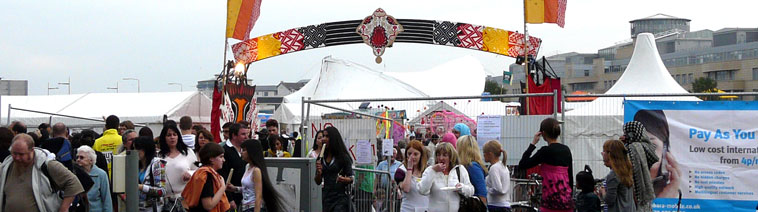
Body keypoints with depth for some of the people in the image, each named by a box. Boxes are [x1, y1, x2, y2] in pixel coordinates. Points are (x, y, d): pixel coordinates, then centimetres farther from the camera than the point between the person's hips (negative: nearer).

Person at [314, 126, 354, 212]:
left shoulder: (343, 157, -5)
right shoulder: (321, 158, 9)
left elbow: (351, 178, -1)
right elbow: (318, 182, 12)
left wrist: (344, 179, -22)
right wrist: (319, 173, -8)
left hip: (340, 197, -5)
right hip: (326, 197, 5)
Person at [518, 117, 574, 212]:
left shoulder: (546, 151, -10)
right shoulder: (566, 150, 10)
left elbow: (522, 165, -8)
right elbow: (570, 176, 15)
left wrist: (533, 143, -3)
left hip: (551, 200, -7)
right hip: (566, 199, 7)